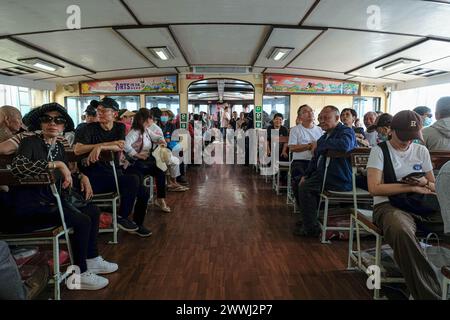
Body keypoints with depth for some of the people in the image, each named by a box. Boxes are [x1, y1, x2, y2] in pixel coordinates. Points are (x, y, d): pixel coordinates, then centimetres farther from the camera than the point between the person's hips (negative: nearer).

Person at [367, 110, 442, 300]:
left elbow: (433, 186, 21)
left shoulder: (421, 150, 17)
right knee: (401, 231, -40)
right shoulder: (379, 150, 1)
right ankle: (429, 293, -29)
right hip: (389, 205, -5)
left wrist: (424, 182, -4)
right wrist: (413, 188, -8)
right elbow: (374, 188, -10)